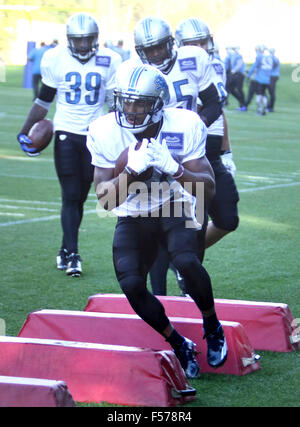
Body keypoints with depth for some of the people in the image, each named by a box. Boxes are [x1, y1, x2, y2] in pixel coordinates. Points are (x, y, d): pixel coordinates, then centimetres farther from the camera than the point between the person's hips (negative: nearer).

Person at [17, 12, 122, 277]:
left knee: (80, 197, 6)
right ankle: (72, 255, -8)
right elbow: (44, 101, 8)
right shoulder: (56, 59, -1)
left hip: (95, 135, 1)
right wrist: (25, 131, 5)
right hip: (66, 133, -1)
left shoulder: (109, 61, -1)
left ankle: (66, 252, 19)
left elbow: (115, 104, 5)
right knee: (71, 196, -7)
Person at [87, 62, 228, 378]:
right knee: (131, 285, -22)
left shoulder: (185, 127, -16)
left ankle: (212, 327, -2)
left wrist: (175, 168, -32)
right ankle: (179, 346, 4)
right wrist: (132, 169, -32)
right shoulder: (105, 133, -15)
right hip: (132, 218, 1)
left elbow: (208, 191, -13)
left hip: (174, 208, -1)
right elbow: (105, 200, -14)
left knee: (187, 262, -32)